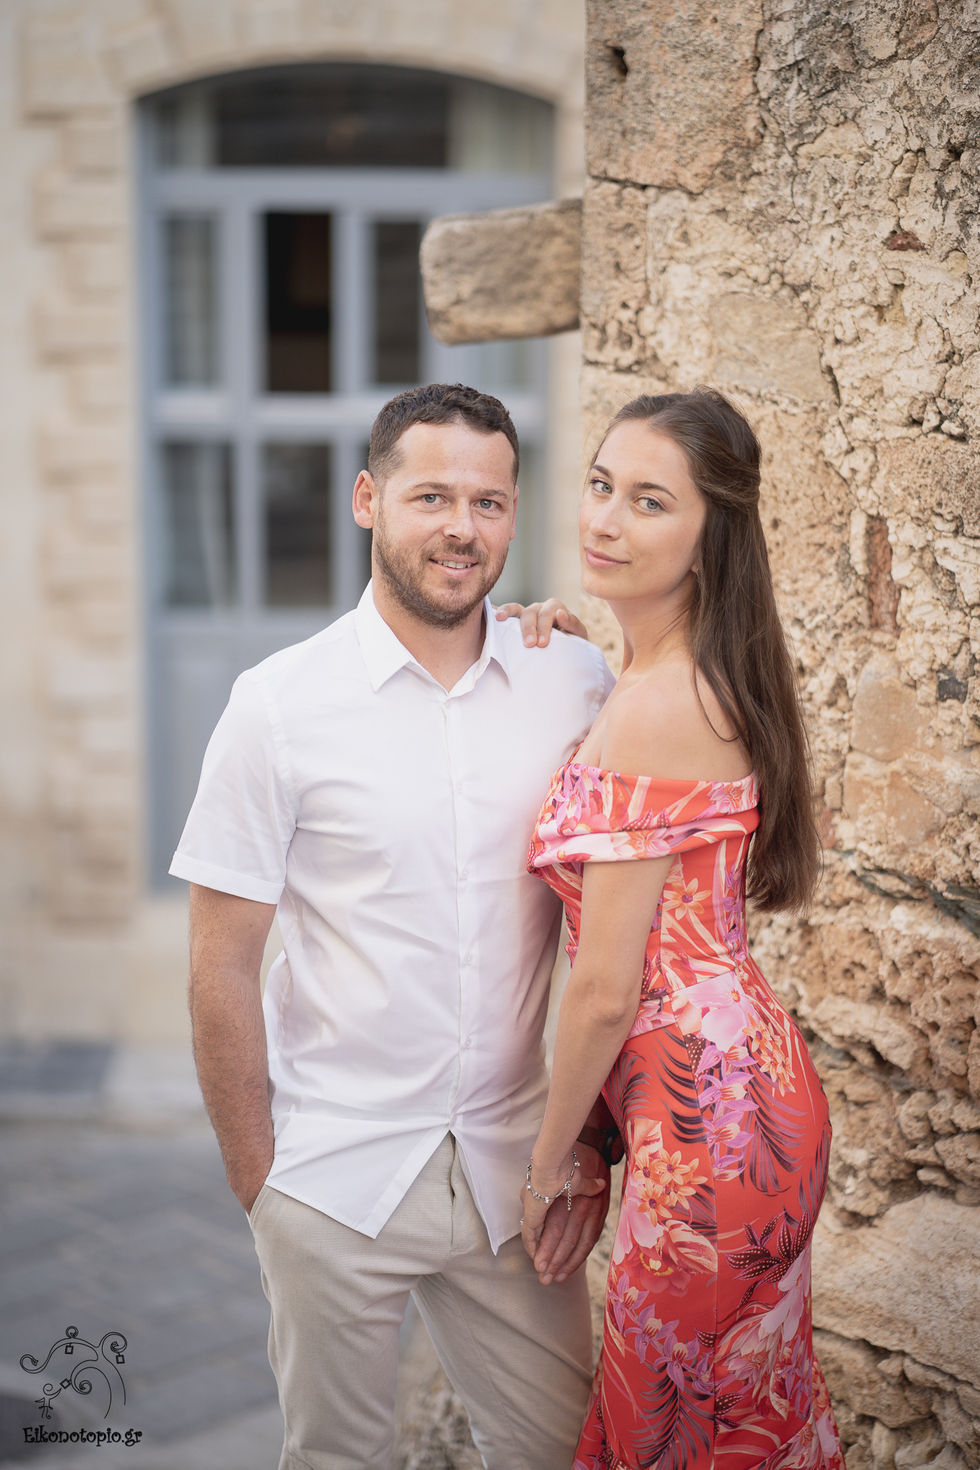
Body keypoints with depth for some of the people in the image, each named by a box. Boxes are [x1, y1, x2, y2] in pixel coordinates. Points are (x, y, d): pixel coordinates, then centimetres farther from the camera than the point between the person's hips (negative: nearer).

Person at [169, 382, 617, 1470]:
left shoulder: (579, 685, -1)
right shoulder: (280, 704, -8)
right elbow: (222, 967, -5)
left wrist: (592, 1142, 2)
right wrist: (258, 1184, -4)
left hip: (514, 1170, 2)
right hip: (336, 1174, -2)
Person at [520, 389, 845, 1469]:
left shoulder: (652, 706, -21)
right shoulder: (715, 681, 7)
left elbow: (606, 990, -16)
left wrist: (552, 1159, -4)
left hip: (705, 1125, -9)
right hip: (755, 1089, 9)